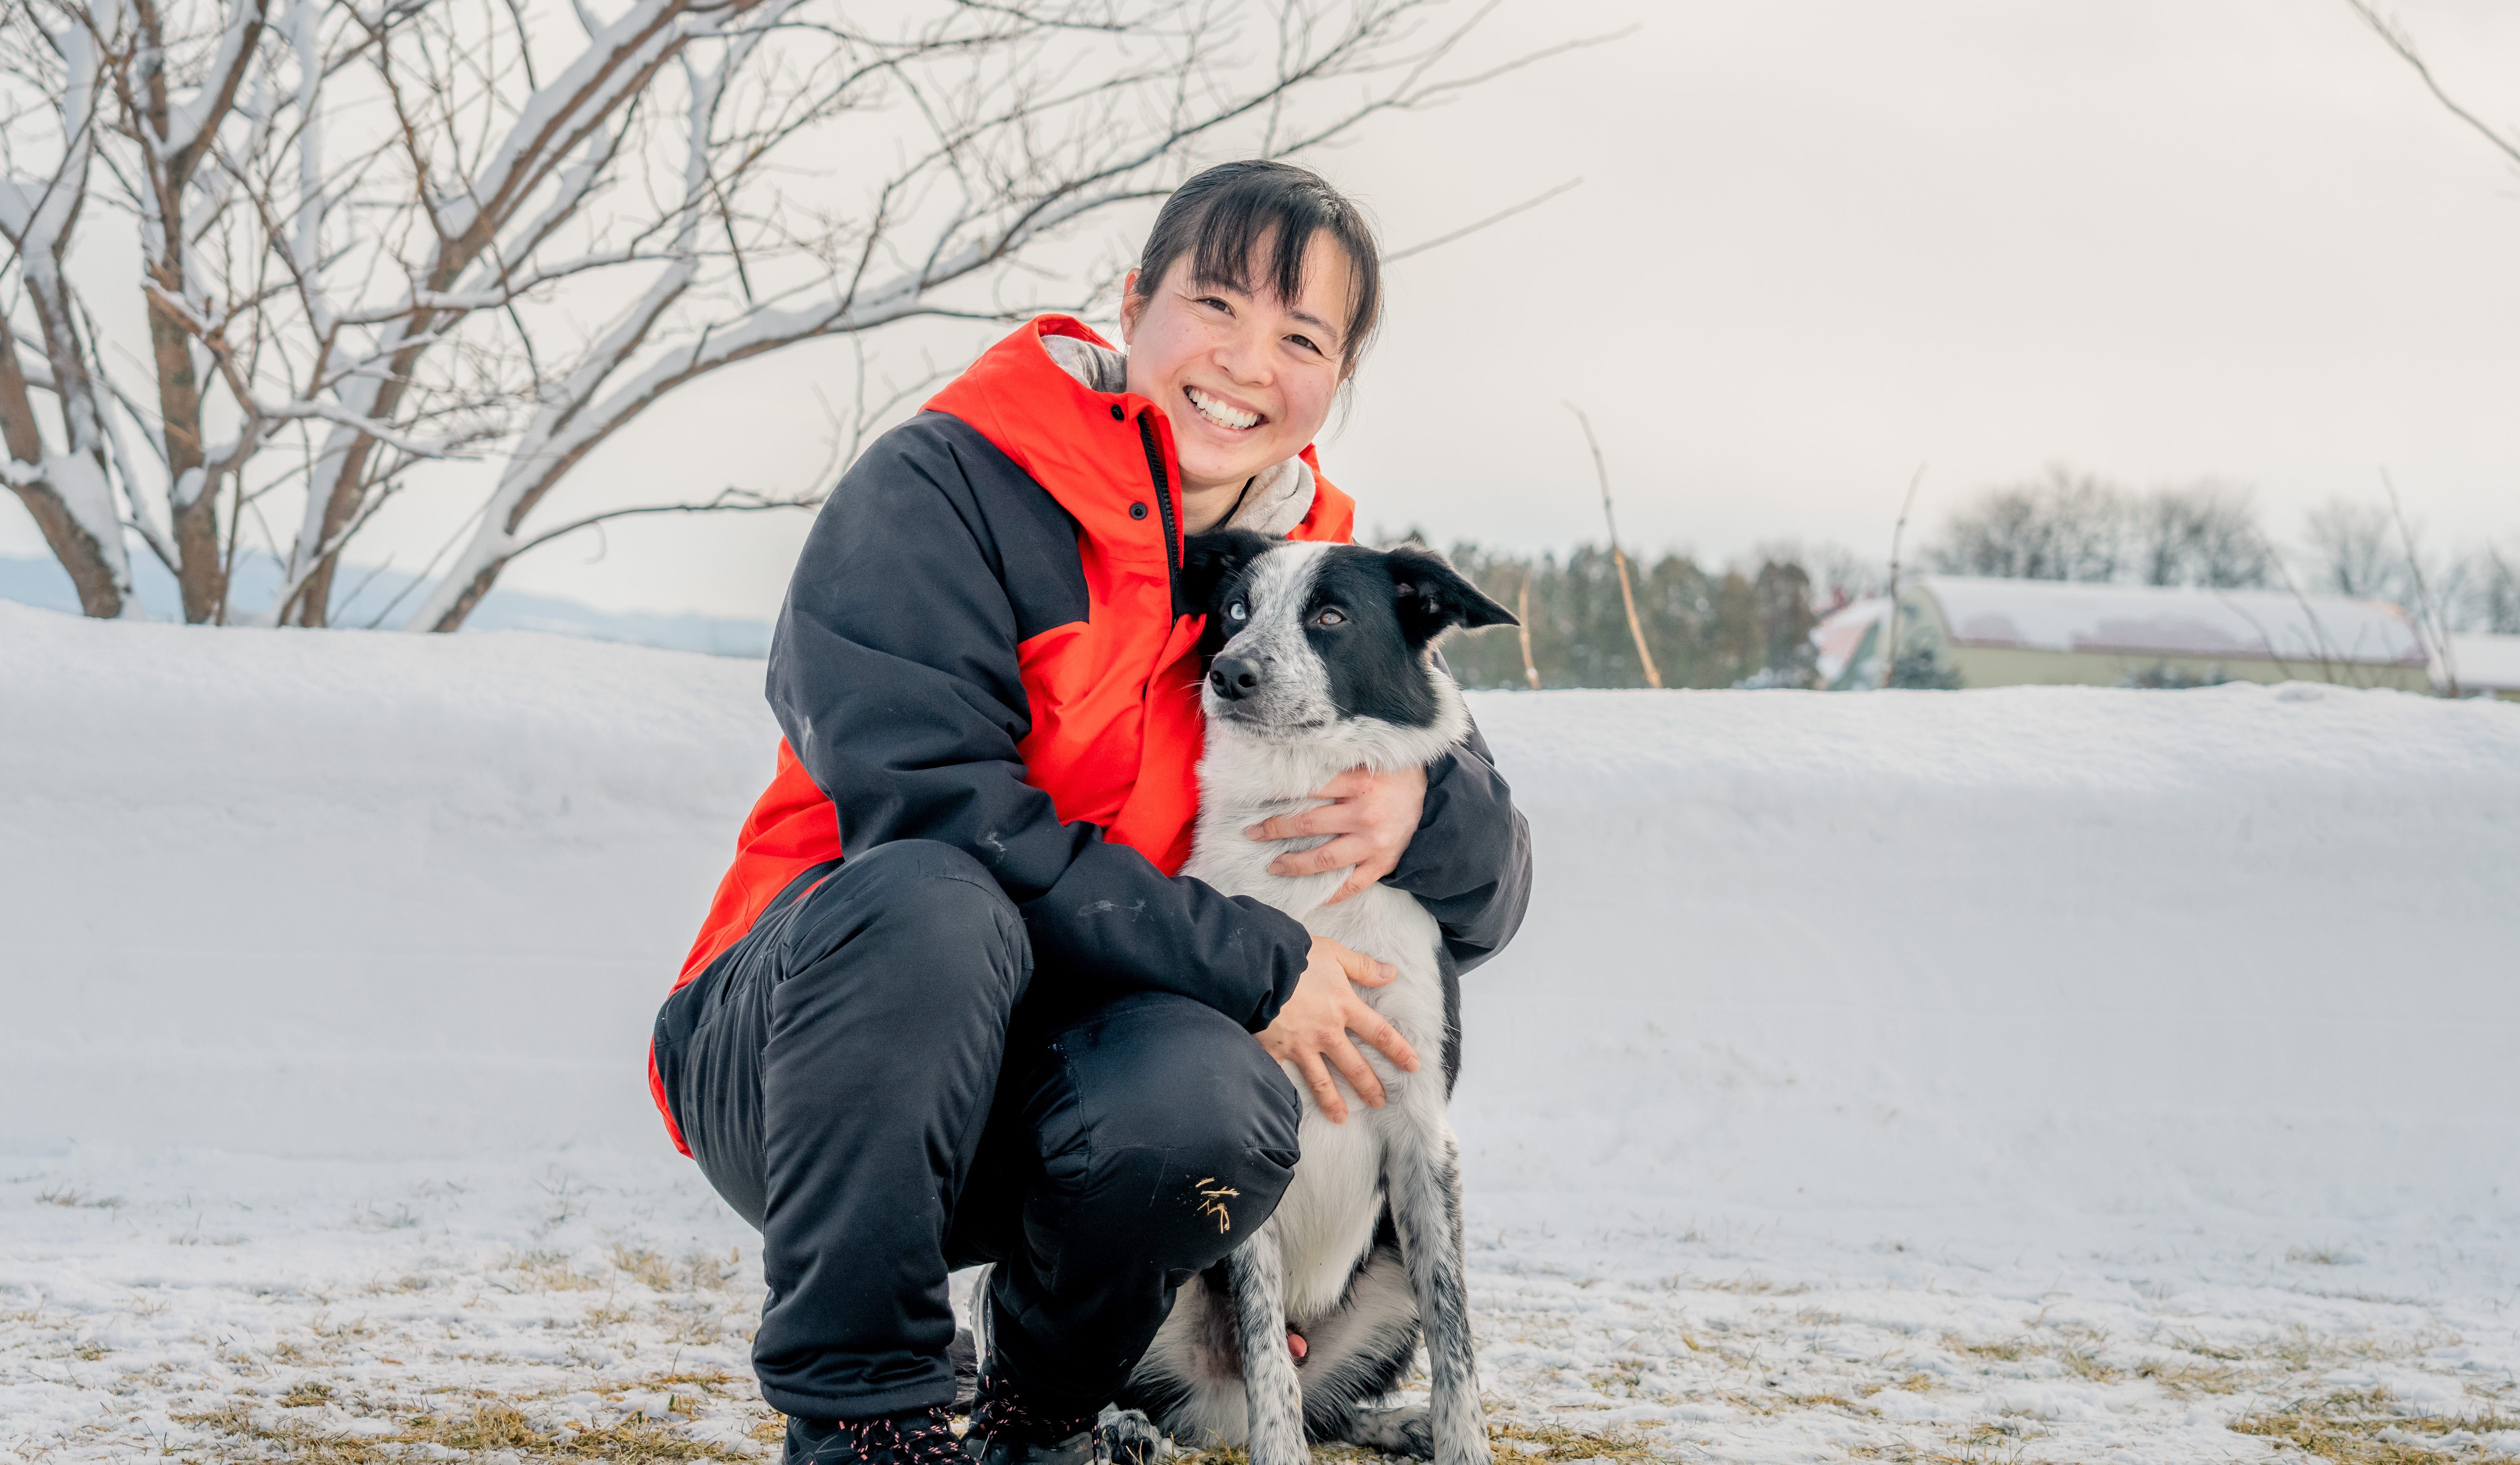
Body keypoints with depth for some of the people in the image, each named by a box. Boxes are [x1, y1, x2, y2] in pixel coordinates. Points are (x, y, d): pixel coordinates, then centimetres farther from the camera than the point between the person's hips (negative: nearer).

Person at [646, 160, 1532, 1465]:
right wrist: (1254, 967, -21)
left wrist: (1424, 809, -13)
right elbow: (929, 806, -21)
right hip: (795, 1067, -3)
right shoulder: (946, 486, -9)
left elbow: (1489, 904, 13)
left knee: (1215, 1101, -31)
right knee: (925, 902, -36)